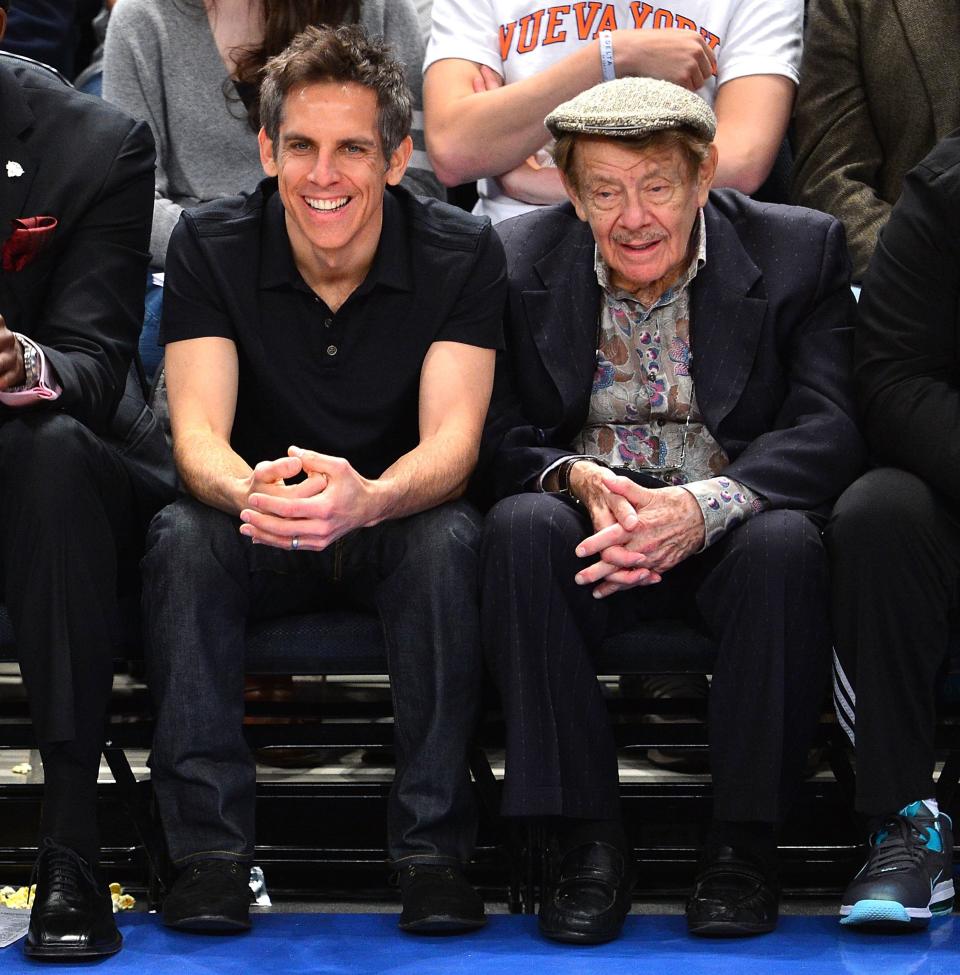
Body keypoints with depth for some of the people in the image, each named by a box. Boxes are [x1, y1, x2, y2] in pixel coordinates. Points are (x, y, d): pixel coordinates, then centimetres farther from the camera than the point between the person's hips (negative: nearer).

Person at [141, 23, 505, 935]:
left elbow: (452, 437, -22)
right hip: (260, 540, 1)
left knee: (450, 538, -34)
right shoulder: (209, 246, -9)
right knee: (181, 534, -31)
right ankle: (208, 849, -27)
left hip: (392, 528, -1)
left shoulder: (462, 254, -12)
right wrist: (250, 493, -44)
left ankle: (432, 846, -26)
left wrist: (366, 500, -46)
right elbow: (197, 429, -18)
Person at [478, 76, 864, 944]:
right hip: (590, 531, 1)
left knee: (785, 542, -34)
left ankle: (745, 843, -20)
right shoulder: (519, 261, 1)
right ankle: (587, 841, -25)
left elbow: (831, 429, -12)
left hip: (729, 534, -1)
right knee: (520, 528, -31)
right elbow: (496, 437, 0)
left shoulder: (802, 250, -3)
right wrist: (579, 480, -24)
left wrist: (705, 505, -29)